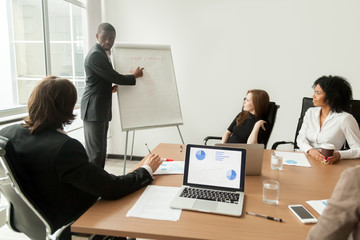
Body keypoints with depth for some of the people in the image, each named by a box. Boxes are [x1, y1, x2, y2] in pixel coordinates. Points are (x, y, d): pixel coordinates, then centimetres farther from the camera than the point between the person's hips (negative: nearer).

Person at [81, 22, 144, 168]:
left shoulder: (101, 53, 17)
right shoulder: (95, 55, -16)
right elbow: (115, 77, -16)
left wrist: (112, 87, 6)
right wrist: (135, 76, -1)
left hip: (102, 109, 10)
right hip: (94, 109, -10)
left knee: (101, 150, 15)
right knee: (95, 152, -8)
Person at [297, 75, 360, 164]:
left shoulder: (345, 118, -6)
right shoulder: (310, 112, 11)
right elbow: (301, 138, 5)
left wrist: (339, 155, -26)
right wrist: (310, 150, -16)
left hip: (327, 164, -3)